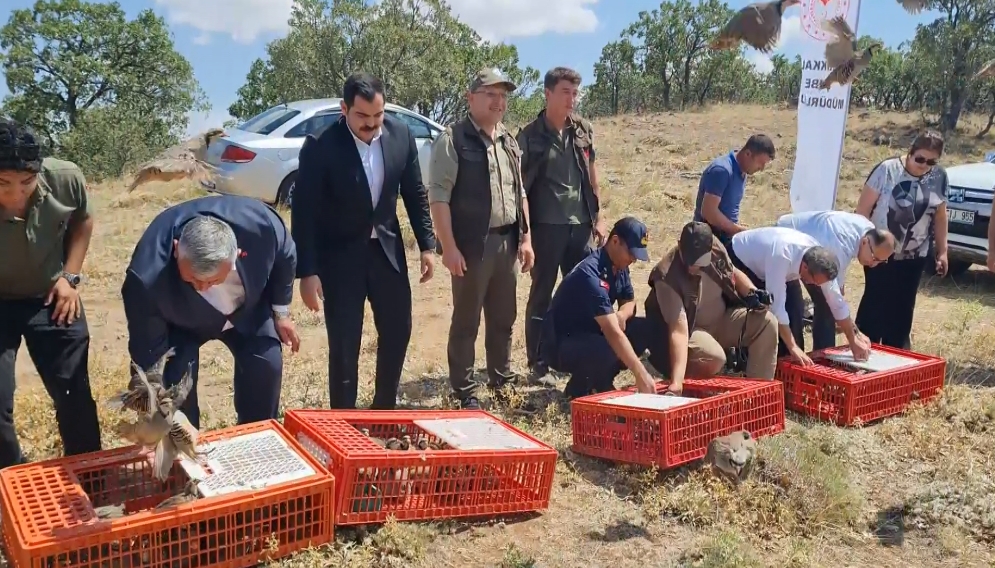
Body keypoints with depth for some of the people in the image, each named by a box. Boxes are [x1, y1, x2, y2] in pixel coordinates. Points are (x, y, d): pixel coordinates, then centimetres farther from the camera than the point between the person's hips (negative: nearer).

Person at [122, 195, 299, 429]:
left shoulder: (262, 225, -39)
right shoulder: (146, 278, -42)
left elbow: (285, 258, -13)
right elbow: (148, 353, -28)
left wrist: (281, 312, -3)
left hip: (248, 307, 2)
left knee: (267, 364, -6)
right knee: (175, 381, -15)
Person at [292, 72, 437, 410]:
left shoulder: (401, 135, -5)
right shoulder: (320, 147, -17)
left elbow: (415, 194, 6)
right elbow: (304, 214, -15)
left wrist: (427, 245, 4)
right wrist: (307, 272, -17)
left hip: (387, 249, 5)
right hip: (339, 256, -4)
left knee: (398, 332, 12)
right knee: (344, 347, 1)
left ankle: (384, 411, 33)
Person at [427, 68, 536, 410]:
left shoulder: (509, 142, 14)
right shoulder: (453, 140, -8)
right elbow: (438, 196, -12)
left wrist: (526, 237, 12)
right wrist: (449, 247, -17)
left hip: (507, 243, 7)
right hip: (472, 244, -6)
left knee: (504, 319, 16)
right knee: (466, 321, 3)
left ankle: (503, 381, 31)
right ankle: (464, 392, 14)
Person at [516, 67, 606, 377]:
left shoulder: (584, 130, 9)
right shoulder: (530, 136, -4)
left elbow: (592, 177, 14)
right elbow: (519, 185, -4)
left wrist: (598, 217, 11)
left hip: (580, 224, 4)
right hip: (546, 226, -4)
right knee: (541, 294, 4)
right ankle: (538, 363, 12)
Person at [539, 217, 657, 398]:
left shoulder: (619, 266, -2)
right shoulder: (590, 274, -30)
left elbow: (629, 301, 12)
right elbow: (613, 333, -36)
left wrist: (622, 314, -14)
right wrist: (640, 374, -38)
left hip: (591, 333, 9)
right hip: (560, 345, -9)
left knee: (645, 329, -6)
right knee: (606, 350, -37)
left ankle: (601, 380, 5)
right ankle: (578, 388, -6)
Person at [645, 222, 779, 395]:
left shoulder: (715, 247, -15)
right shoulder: (667, 278, -32)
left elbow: (733, 273, 9)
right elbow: (679, 329, -39)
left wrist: (752, 293, -10)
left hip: (721, 321, 6)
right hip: (690, 329, -6)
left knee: (767, 322, -15)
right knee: (714, 358, -35)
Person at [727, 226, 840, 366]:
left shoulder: (819, 258, -23)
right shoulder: (781, 256, -44)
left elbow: (835, 299, -12)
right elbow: (776, 305, -41)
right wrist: (792, 346, -37)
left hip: (761, 263, 6)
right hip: (738, 258, -6)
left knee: (794, 306, -8)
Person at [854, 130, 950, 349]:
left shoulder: (940, 177, 0)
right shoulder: (888, 170, -14)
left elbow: (940, 215, 11)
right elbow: (863, 208, -11)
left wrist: (942, 251, 10)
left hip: (914, 256, 4)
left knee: (903, 306, 9)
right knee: (875, 301, 0)